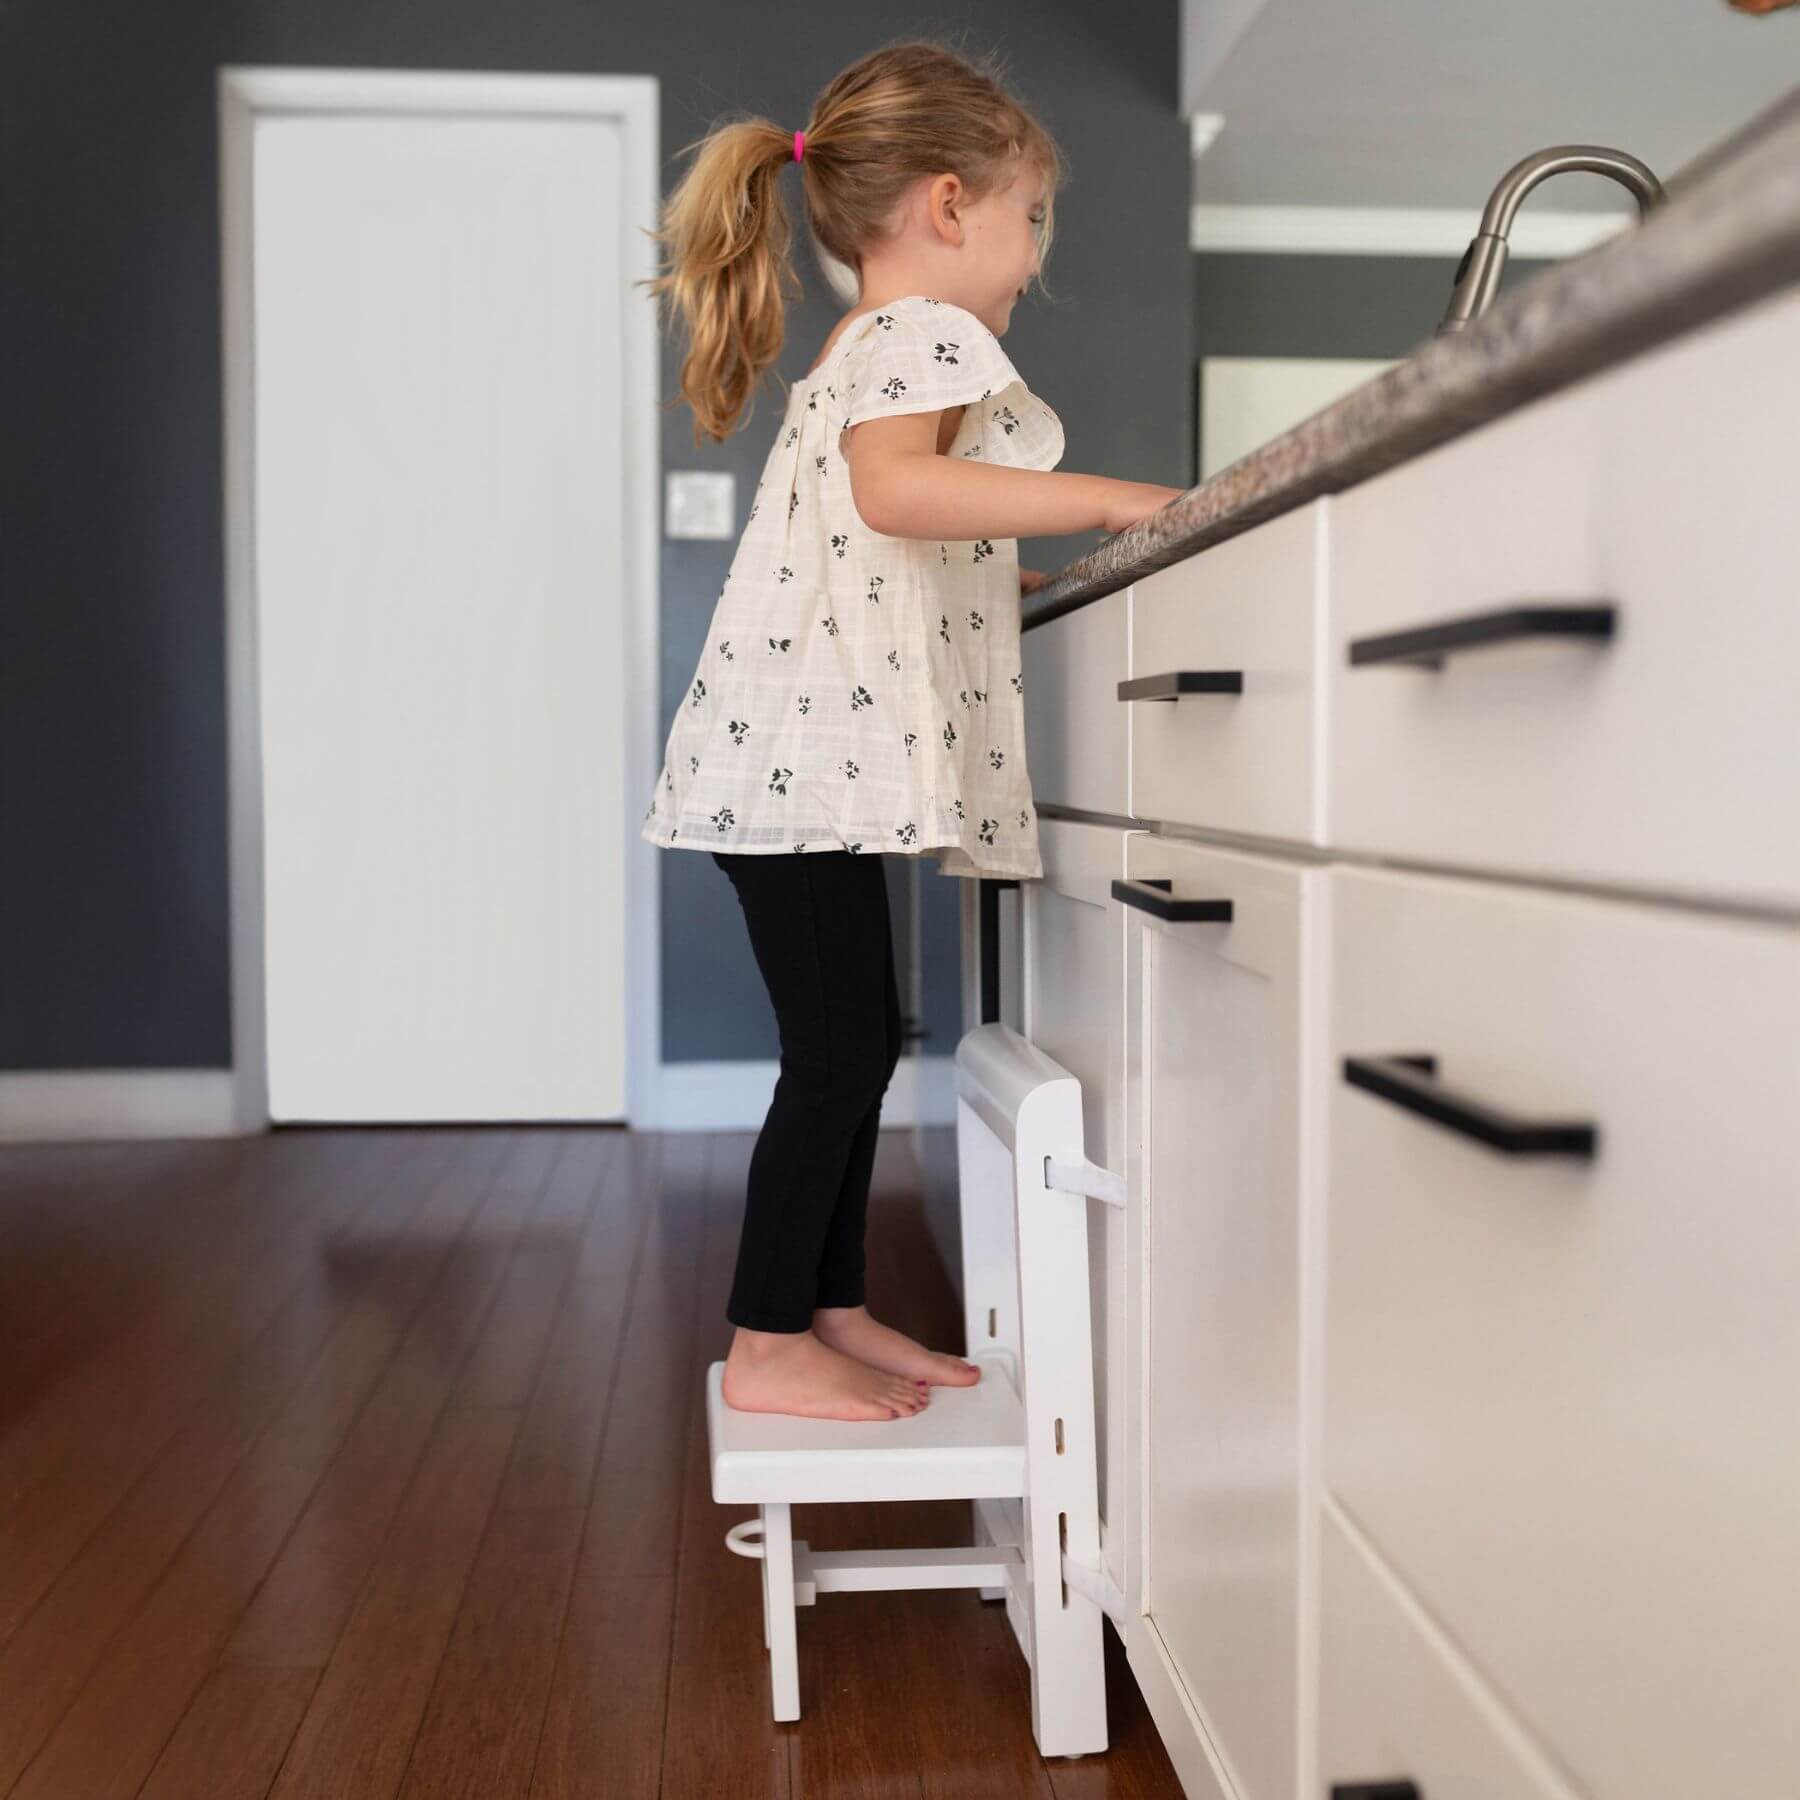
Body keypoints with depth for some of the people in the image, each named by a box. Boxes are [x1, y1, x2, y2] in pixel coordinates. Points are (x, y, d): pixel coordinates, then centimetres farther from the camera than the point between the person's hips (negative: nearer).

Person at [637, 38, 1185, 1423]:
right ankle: (768, 1347, 4)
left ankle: (832, 1313, 23)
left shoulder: (862, 353, 25)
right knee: (839, 1049, -6)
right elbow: (893, 486, -28)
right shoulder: (927, 333, -7)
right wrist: (1100, 499, -24)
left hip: (808, 757, 11)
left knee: (859, 1043, 13)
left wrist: (1009, 579, 25)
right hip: (811, 754, -11)